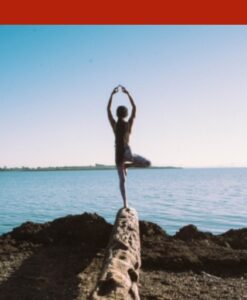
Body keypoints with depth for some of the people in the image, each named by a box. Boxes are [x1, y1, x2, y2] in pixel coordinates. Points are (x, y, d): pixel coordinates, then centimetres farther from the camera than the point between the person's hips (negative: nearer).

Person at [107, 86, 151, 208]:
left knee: (122, 180, 9)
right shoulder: (129, 124, -4)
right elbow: (134, 107, 5)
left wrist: (112, 94, 9)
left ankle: (125, 203, 2)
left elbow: (108, 109, 5)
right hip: (127, 152, -2)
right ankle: (127, 165, -5)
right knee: (147, 163, 10)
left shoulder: (114, 124, -2)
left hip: (118, 153, 3)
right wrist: (127, 93, 9)